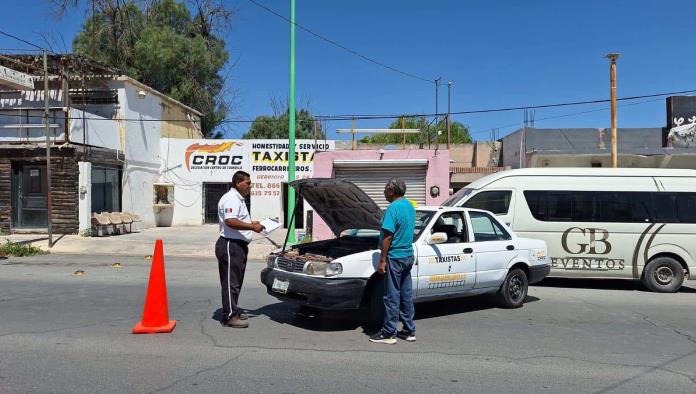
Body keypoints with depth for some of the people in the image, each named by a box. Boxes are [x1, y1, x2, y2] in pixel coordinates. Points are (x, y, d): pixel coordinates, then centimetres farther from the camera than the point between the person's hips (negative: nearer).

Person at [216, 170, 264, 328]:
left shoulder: (239, 199, 20)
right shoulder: (231, 198, -15)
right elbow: (230, 221, -28)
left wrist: (251, 223, 18)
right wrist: (252, 227, -25)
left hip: (238, 245, 11)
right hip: (230, 245, -11)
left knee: (236, 281, 16)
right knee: (231, 282, -6)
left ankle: (234, 311, 25)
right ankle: (230, 316, -1)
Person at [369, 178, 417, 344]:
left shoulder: (393, 208, -16)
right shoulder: (410, 206, 12)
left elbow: (388, 237, -20)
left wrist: (382, 260, -18)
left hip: (395, 257, -9)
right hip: (408, 256, 9)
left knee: (392, 296, -2)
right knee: (406, 295, 13)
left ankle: (389, 333, 5)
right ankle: (409, 330, 20)